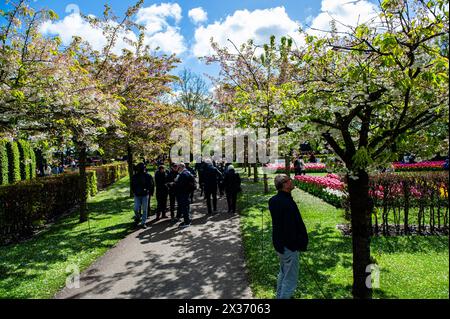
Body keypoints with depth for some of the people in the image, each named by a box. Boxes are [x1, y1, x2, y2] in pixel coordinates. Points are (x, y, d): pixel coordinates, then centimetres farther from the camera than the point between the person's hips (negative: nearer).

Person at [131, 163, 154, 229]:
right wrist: (134, 192, 7)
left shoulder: (148, 176, -4)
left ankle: (143, 223, 15)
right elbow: (132, 185, 14)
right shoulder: (134, 176, 2)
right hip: (137, 195, 1)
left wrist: (150, 193, -1)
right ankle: (137, 217, 29)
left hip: (145, 195, -1)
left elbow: (151, 185, 2)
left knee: (144, 210, 3)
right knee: (136, 209, -3)